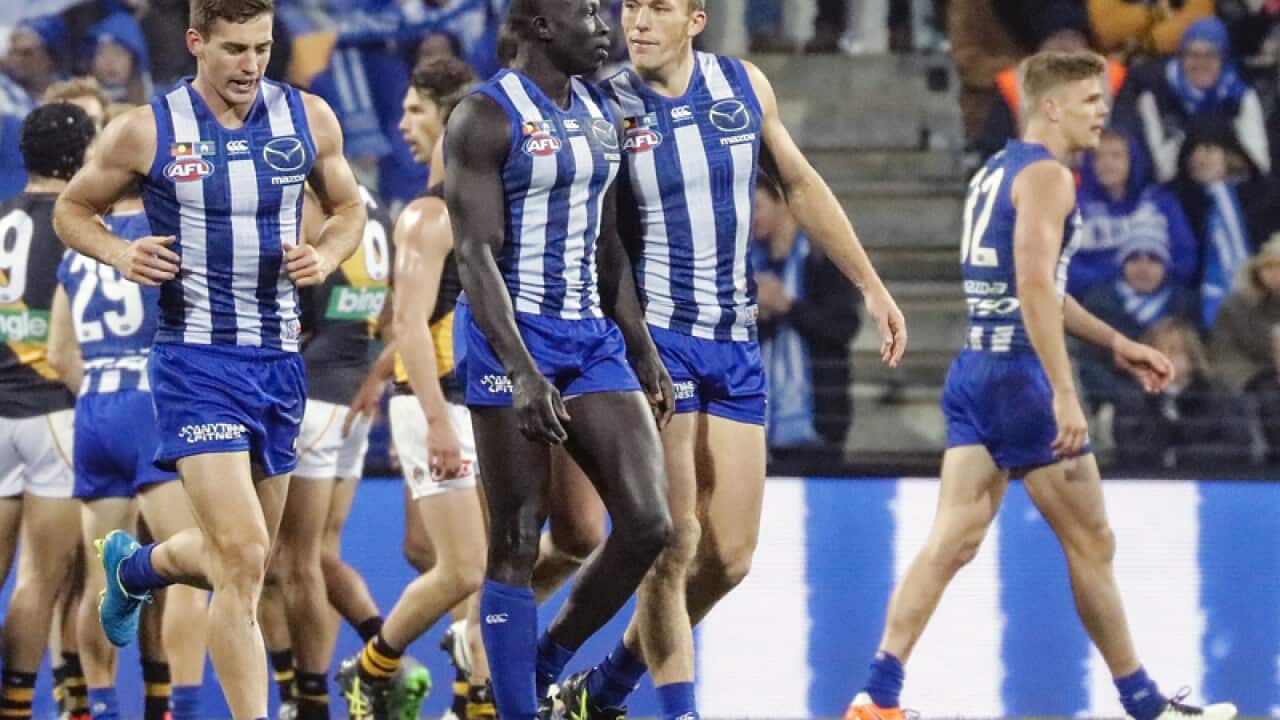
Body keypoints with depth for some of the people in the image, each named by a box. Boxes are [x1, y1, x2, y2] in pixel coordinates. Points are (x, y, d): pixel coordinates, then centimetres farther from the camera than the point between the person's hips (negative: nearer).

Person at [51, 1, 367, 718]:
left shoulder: (310, 119, 2)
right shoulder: (147, 132, -6)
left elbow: (349, 210, 17)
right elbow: (72, 210, 7)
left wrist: (326, 256, -5)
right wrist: (121, 254, -13)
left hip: (280, 361, 5)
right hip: (196, 361, -5)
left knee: (241, 562, 16)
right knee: (242, 557, -18)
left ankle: (135, 566, 48)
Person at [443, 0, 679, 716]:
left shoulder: (601, 115, 13)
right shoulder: (487, 118, -11)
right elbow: (476, 253, -17)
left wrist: (644, 352, 16)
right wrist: (522, 374, -25)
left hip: (592, 335, 7)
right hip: (511, 338, -7)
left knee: (648, 525, -3)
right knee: (518, 544, -3)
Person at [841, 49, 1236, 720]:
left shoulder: (996, 172, 19)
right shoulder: (1047, 175, -11)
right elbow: (1033, 289, -22)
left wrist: (1114, 342, 30)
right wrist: (1064, 393, -26)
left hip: (973, 375, 9)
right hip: (1020, 379, -9)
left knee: (951, 541, 2)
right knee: (1090, 544, 3)